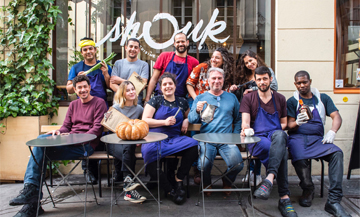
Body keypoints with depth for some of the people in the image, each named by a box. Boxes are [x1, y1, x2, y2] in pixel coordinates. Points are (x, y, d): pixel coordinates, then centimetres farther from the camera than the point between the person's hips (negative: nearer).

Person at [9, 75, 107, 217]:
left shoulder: (99, 102, 3)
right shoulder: (73, 105, 25)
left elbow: (97, 128, -7)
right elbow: (66, 126, 20)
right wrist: (59, 133, -5)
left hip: (85, 145, -7)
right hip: (69, 142, 7)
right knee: (41, 139, -19)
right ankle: (30, 188, -20)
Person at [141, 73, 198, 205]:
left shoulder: (182, 102, 16)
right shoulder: (155, 101, 9)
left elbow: (188, 116, 35)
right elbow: (145, 120, 2)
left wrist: (186, 121, 10)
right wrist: (164, 122, -8)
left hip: (175, 138, 2)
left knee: (193, 144, -29)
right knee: (149, 151, -37)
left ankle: (179, 179, -9)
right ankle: (169, 190, -18)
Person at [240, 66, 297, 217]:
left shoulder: (280, 99, 20)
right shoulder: (248, 98, 12)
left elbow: (283, 123, 22)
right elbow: (245, 122, 1)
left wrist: (276, 132, 0)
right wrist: (246, 129, -24)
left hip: (276, 135, 2)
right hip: (257, 139, -2)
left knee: (279, 136, -39)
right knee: (282, 151, -35)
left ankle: (269, 180, -49)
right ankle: (284, 198, -34)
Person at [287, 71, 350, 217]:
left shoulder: (323, 98, 15)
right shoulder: (292, 101, 10)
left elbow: (337, 117, 5)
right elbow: (290, 125, 2)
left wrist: (332, 132, -14)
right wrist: (298, 122, -21)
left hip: (317, 139, 2)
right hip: (298, 138, -2)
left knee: (337, 153, -28)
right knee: (300, 159, -34)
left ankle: (333, 201, -25)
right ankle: (308, 189, -2)